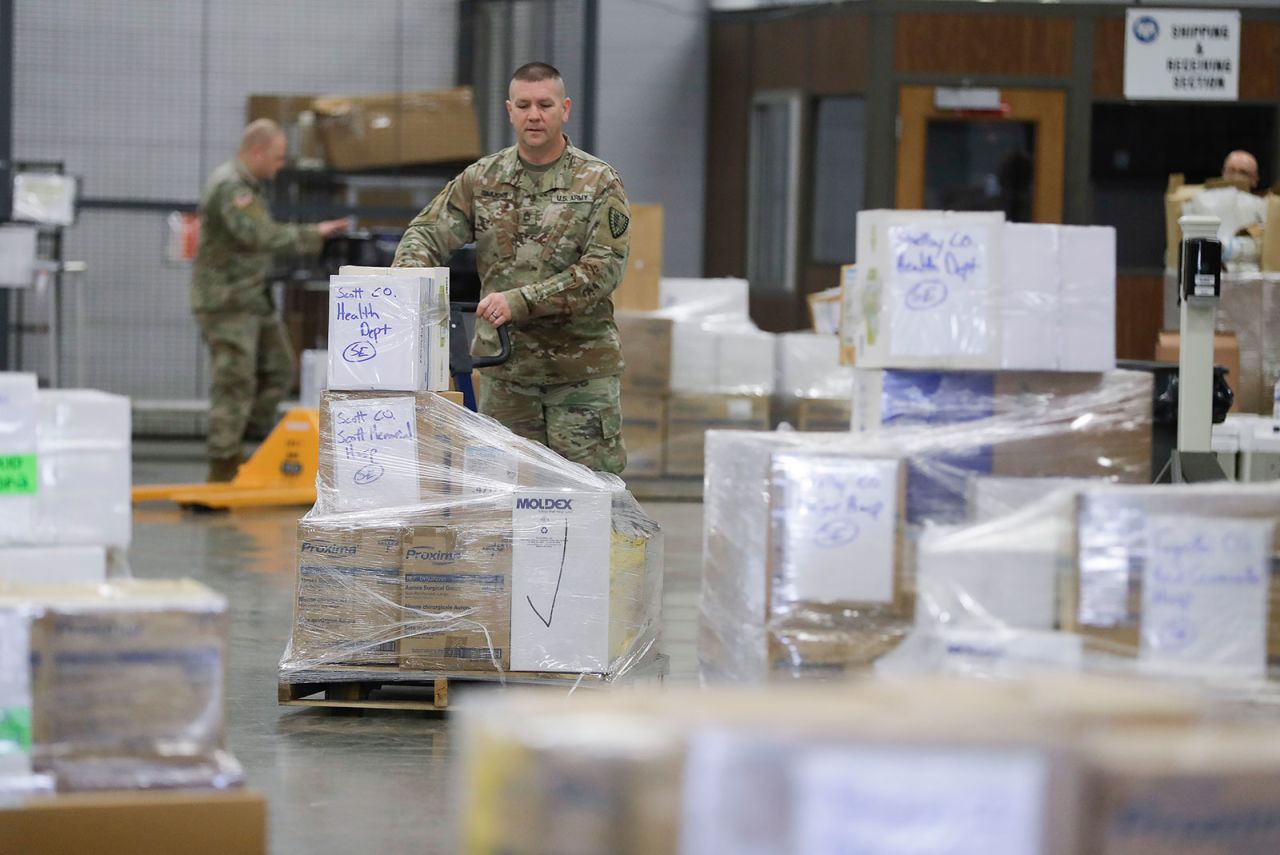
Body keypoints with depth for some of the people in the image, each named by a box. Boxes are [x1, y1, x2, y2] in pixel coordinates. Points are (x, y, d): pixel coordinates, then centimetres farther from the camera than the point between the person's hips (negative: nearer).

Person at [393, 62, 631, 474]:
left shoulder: (599, 183, -3)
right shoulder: (481, 179, 7)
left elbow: (603, 270, -13)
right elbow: (427, 232, 5)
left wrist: (521, 301, -22)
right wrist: (410, 273, -20)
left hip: (582, 372, -3)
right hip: (503, 369, 3)